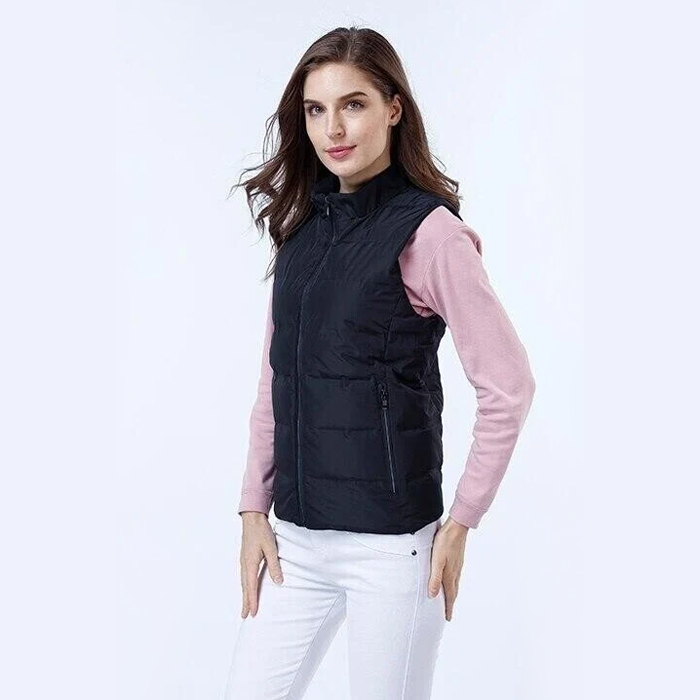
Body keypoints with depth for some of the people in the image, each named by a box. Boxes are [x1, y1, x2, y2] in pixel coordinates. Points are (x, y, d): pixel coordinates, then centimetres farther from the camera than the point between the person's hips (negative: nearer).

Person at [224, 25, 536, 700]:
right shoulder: (302, 226, 8)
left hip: (390, 542, -5)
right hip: (294, 538, 6)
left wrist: (462, 521, -7)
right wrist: (253, 510, 7)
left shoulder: (427, 231, -10)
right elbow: (274, 382, 11)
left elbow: (509, 386, -10)